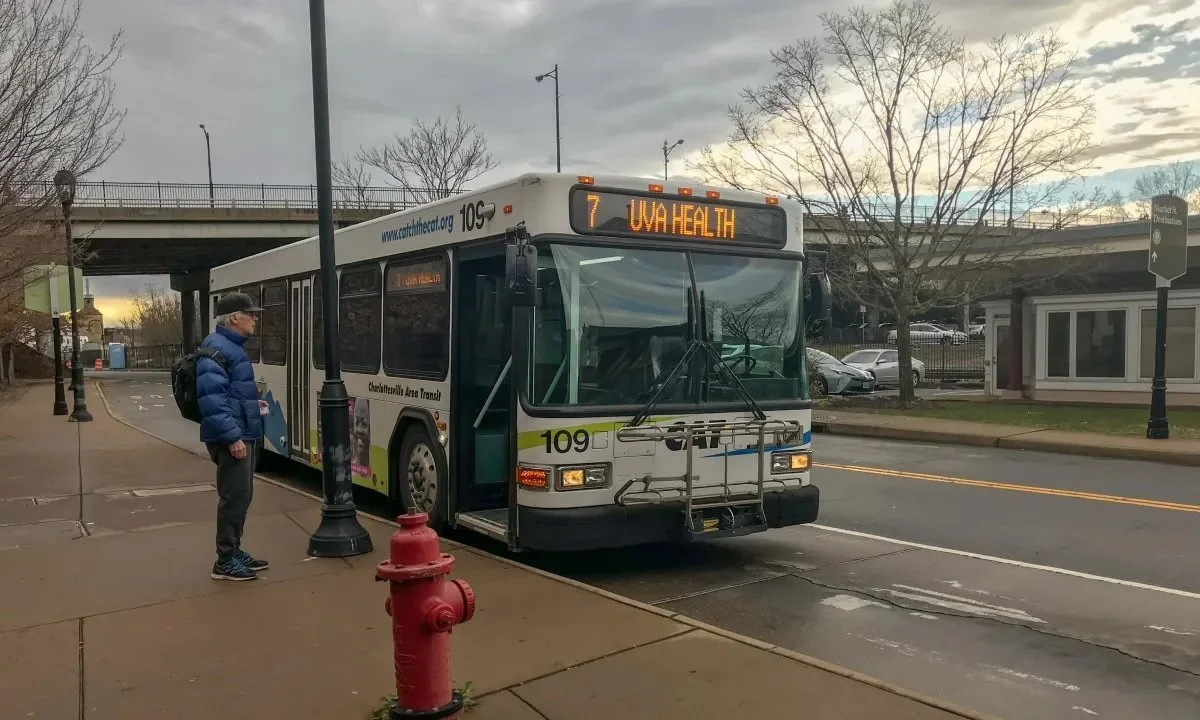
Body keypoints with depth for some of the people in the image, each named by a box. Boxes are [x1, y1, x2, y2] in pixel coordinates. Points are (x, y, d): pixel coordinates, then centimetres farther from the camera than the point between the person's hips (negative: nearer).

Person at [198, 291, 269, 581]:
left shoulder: (232, 347, 17)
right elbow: (212, 397, -25)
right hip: (232, 438, -11)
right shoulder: (216, 348, -17)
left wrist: (252, 403, 16)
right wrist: (232, 436, -27)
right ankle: (225, 561, 5)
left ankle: (234, 552, 27)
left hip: (244, 434, 11)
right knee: (235, 496, -5)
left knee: (242, 495, 16)